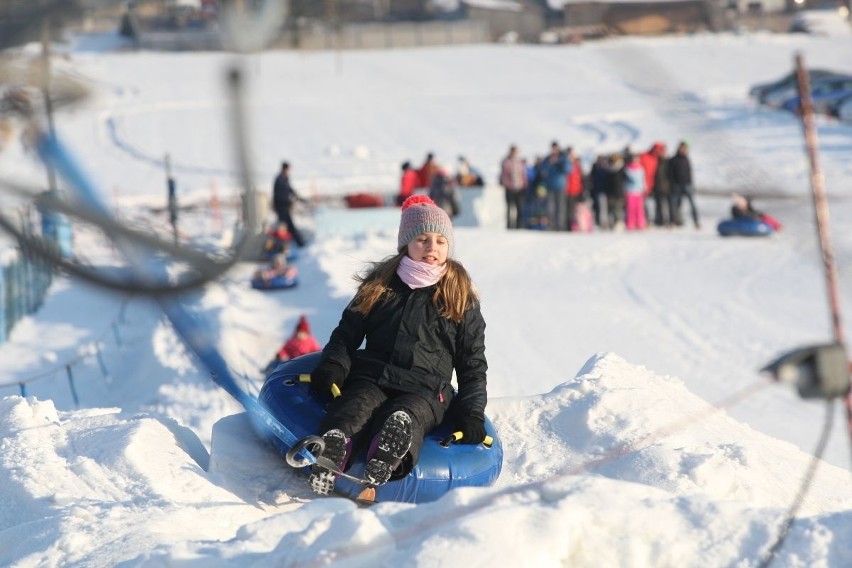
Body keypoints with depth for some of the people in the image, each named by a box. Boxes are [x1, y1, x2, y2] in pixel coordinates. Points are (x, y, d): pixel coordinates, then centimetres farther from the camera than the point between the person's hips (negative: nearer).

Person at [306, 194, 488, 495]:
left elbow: (473, 363, 16)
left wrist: (471, 414, 4)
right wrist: (333, 368, -1)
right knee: (356, 407, -36)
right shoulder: (379, 285, 17)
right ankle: (329, 454, -66)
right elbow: (347, 333, 21)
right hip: (371, 377, 1)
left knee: (406, 417, -38)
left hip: (425, 389, -1)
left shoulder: (461, 297, 14)